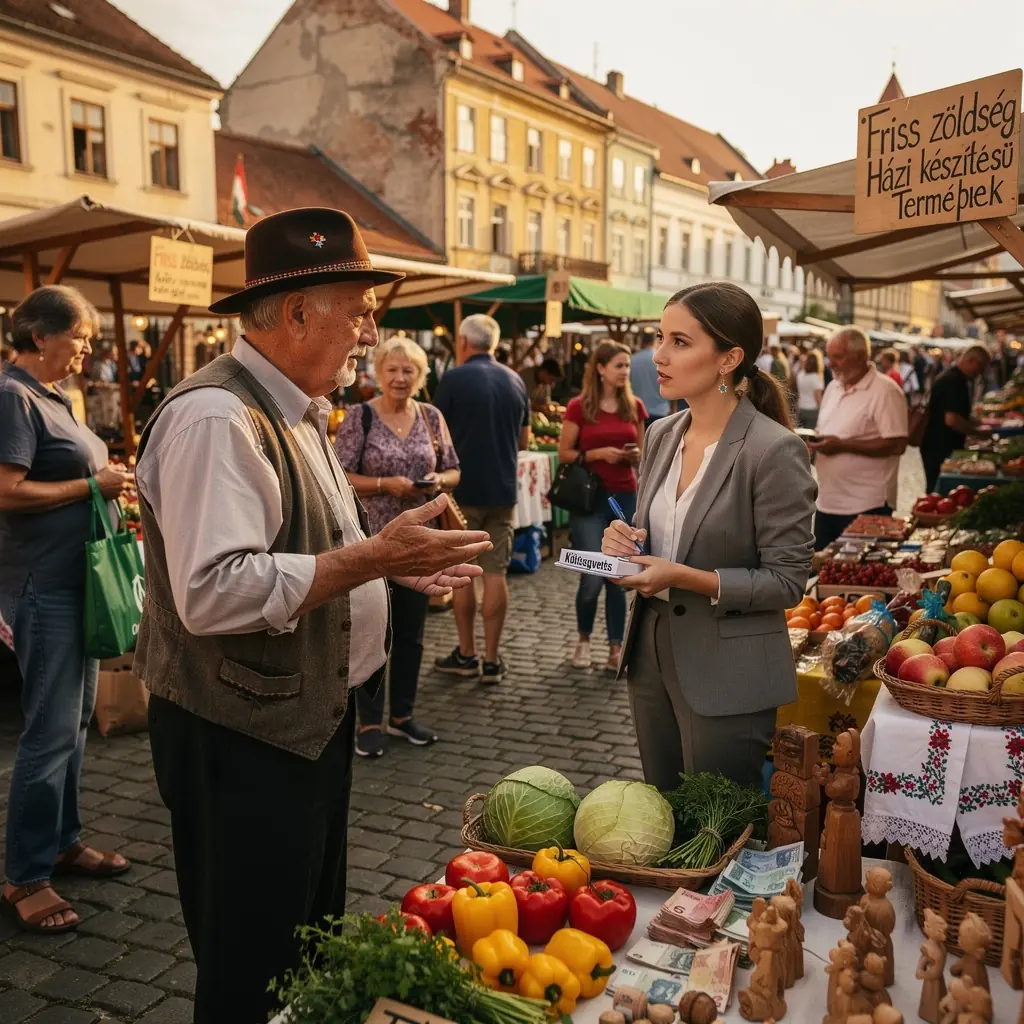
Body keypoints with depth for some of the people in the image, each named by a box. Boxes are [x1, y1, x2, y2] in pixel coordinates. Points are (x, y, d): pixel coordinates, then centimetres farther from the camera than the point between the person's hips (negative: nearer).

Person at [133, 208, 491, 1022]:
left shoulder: (294, 411, 11)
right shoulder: (217, 417, -24)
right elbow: (213, 591, -33)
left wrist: (396, 563, 5)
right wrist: (373, 557, -30)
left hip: (313, 713, 10)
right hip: (245, 738, -10)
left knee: (312, 936, 25)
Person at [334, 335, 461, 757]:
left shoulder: (432, 417, 6)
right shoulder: (360, 416, -6)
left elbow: (453, 470, 12)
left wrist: (439, 480, -9)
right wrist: (386, 484, -21)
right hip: (371, 539, -4)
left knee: (411, 631, 13)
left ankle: (402, 715, 27)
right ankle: (369, 721, 16)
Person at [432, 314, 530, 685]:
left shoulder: (454, 379, -9)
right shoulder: (515, 381, 7)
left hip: (464, 490, -4)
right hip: (504, 489, 4)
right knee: (495, 573, 6)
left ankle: (466, 655, 15)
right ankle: (492, 660, 10)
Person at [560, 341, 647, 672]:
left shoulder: (635, 406, 6)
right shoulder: (579, 406, -4)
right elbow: (564, 453, -3)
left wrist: (635, 455, -7)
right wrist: (598, 453, -16)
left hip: (625, 497, 3)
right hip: (589, 498, -3)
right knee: (593, 575, -6)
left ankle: (616, 648, 14)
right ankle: (583, 638, 20)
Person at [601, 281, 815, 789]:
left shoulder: (775, 450, -17)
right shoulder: (662, 435, 4)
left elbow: (787, 582, -15)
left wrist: (685, 577, -23)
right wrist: (624, 540, -6)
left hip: (725, 674, -6)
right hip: (652, 652, 7)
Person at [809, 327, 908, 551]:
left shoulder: (885, 391, -12)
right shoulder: (833, 388, 14)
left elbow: (896, 445, -18)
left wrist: (842, 445, -21)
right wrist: (813, 441, 0)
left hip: (866, 505, -8)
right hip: (827, 501, 8)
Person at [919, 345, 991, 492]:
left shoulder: (952, 377, 14)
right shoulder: (953, 381, -19)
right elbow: (952, 420, -27)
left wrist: (977, 423, 15)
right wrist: (978, 431, -14)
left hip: (941, 447, 10)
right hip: (940, 449, -10)